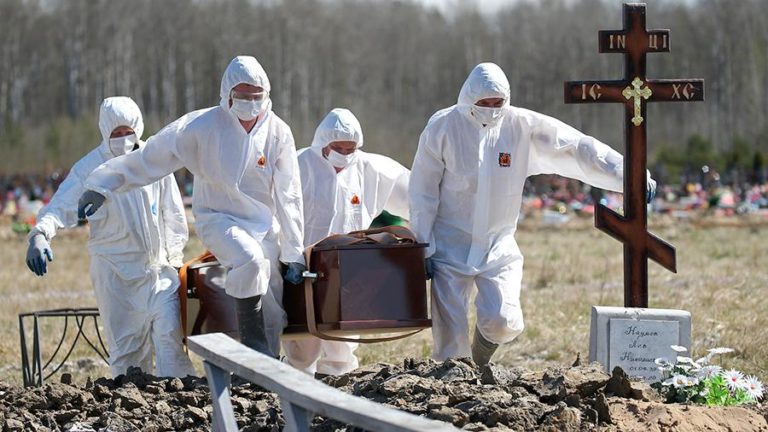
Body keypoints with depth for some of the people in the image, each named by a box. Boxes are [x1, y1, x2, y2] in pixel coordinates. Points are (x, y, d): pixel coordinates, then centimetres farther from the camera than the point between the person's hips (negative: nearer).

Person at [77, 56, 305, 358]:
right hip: (218, 219, -3)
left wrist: (293, 254, -1)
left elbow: (288, 197, -1)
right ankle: (252, 343, -22)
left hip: (265, 226, 3)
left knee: (273, 314, 0)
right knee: (249, 259, -35)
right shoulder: (202, 126, -12)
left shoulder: (278, 133, -5)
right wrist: (102, 188, -9)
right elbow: (150, 159, -7)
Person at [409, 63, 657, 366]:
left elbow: (577, 149, -9)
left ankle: (481, 356, 19)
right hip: (450, 247, -1)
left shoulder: (524, 126, -6)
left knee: (503, 323, -15)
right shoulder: (442, 127, -8)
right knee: (451, 332, -4)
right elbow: (423, 191, -2)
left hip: (499, 247, 1)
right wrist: (424, 248, -4)